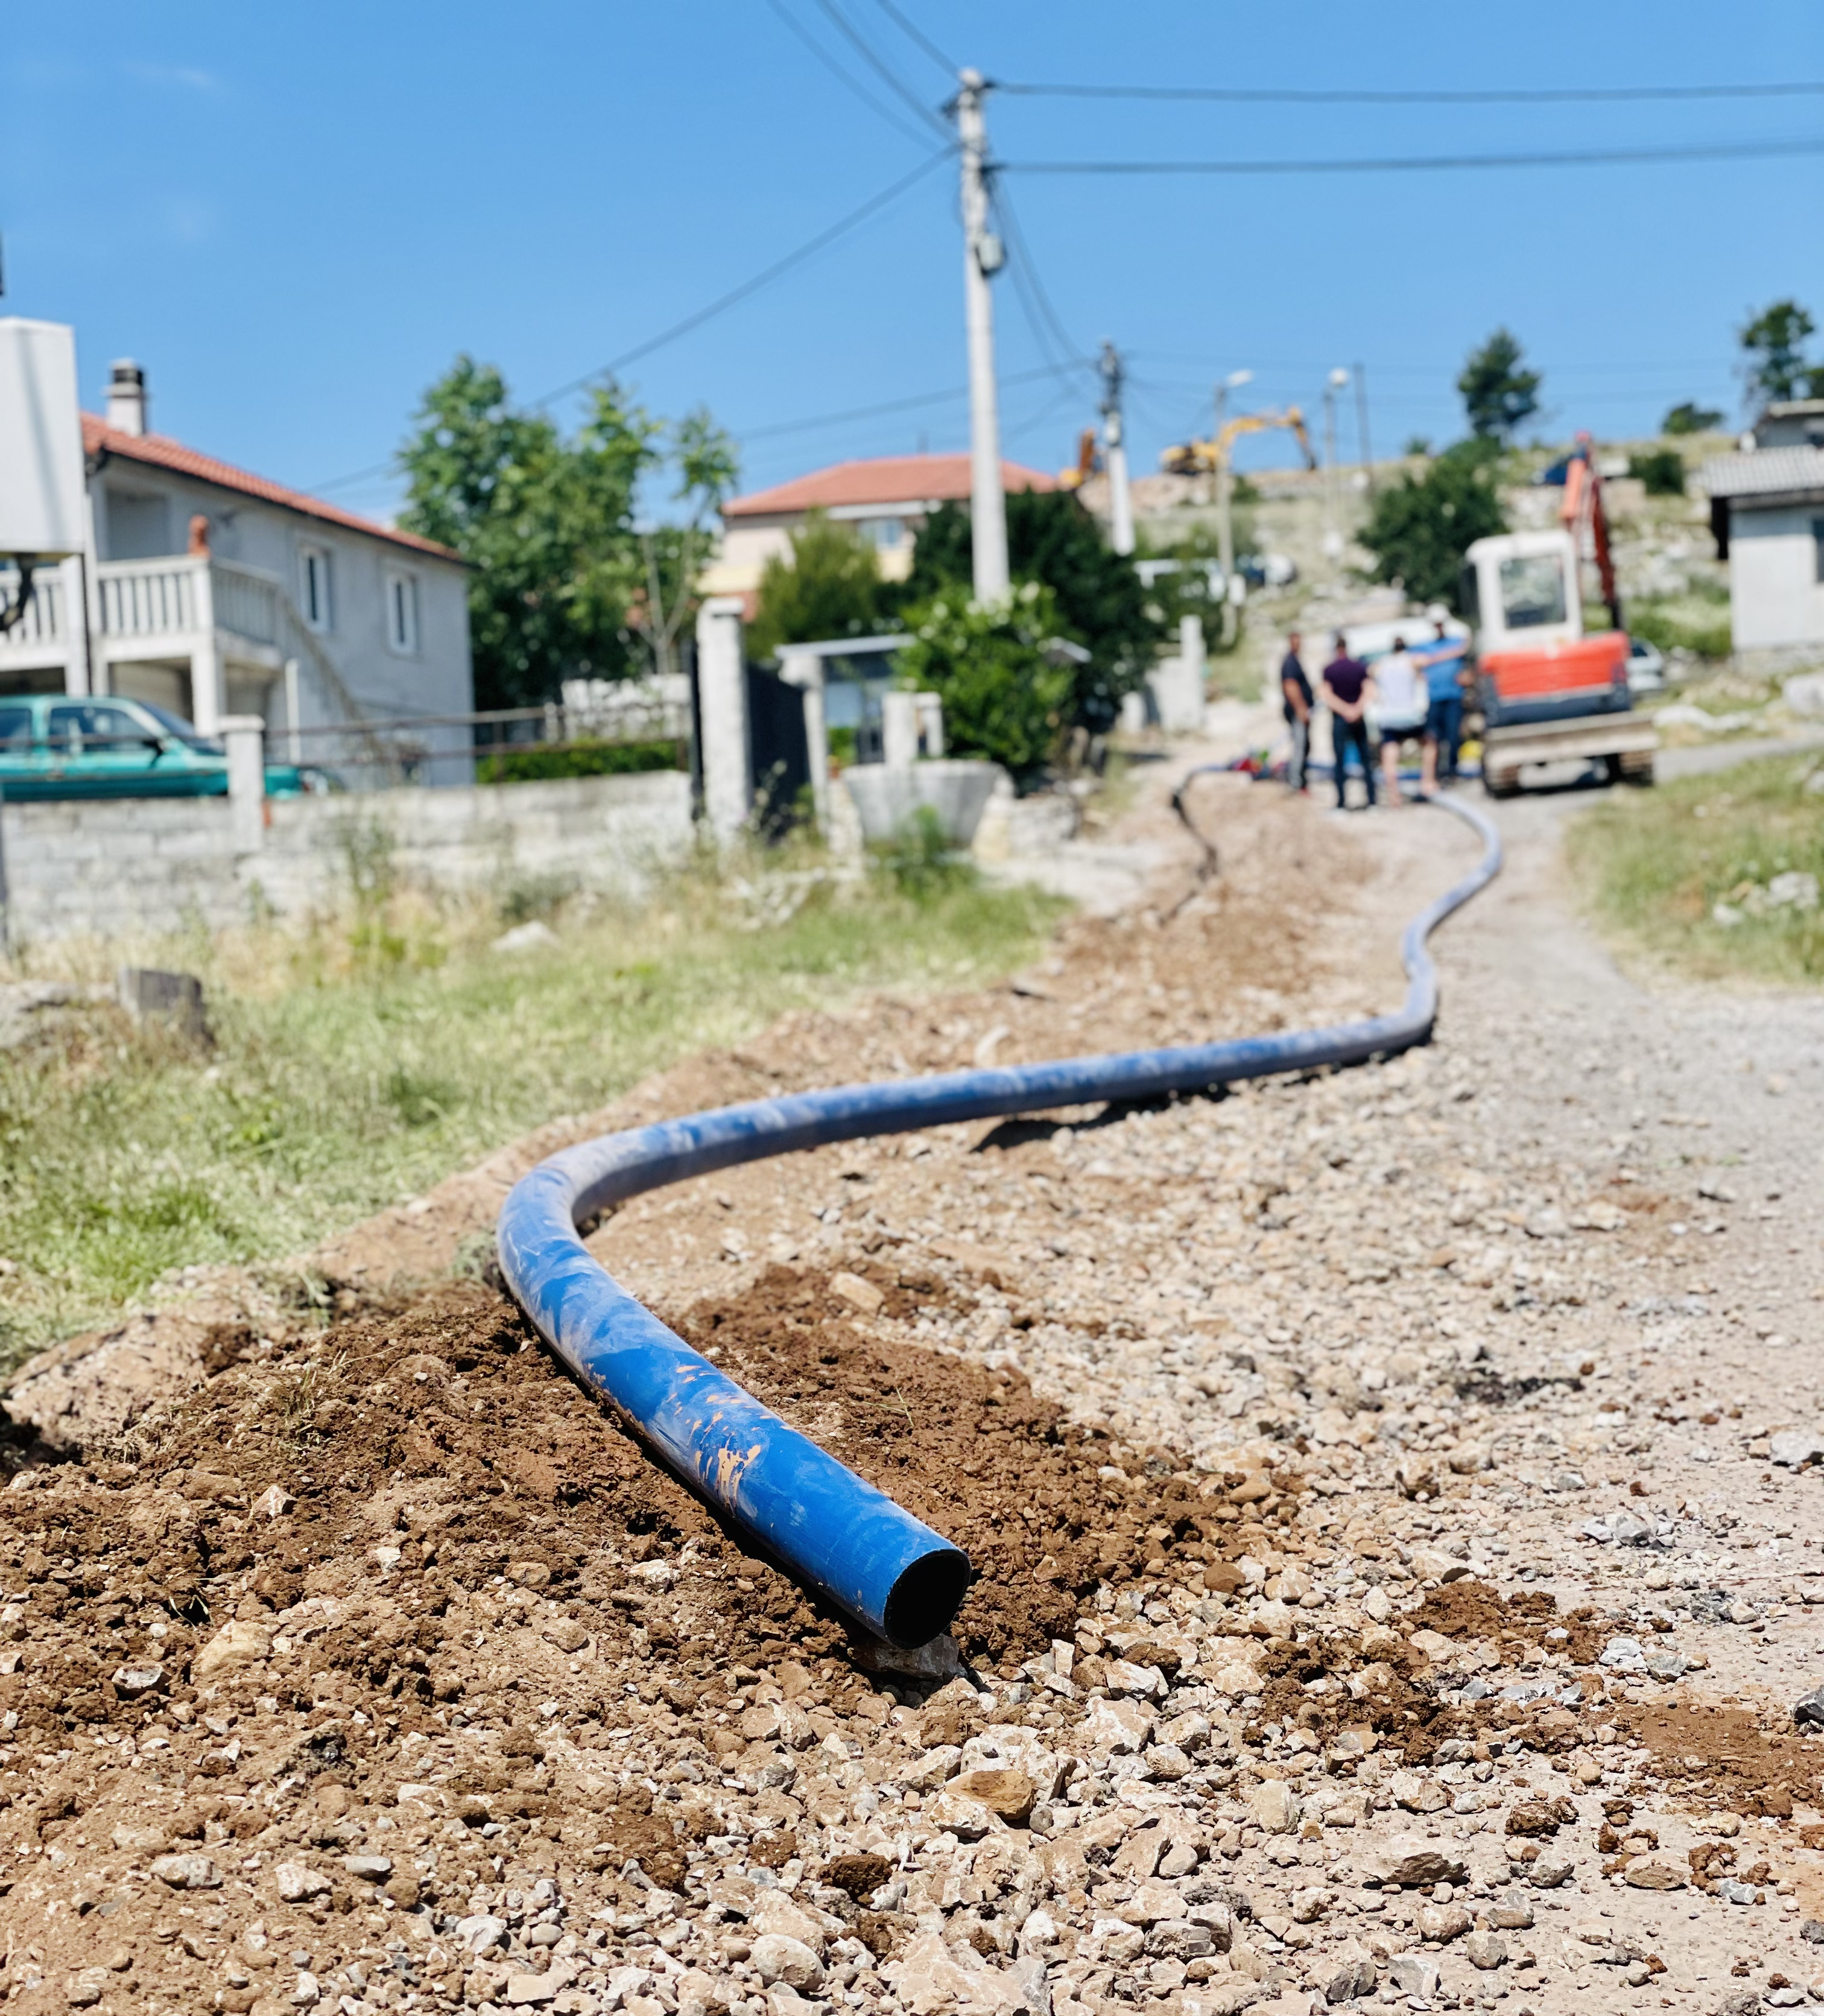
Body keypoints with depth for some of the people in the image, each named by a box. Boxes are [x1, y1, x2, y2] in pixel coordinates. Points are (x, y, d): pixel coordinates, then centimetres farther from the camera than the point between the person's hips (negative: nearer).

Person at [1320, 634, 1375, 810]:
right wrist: (1357, 710, -13)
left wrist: (1346, 710, -11)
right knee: (1366, 760, 9)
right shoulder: (1360, 667, 1)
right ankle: (1372, 800, 8)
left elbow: (1328, 696, -10)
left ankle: (1342, 803, -3)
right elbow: (1368, 692, -8)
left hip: (1339, 719, -2)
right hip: (1359, 721, 2)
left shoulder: (1328, 670, -4)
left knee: (1340, 762, 1)